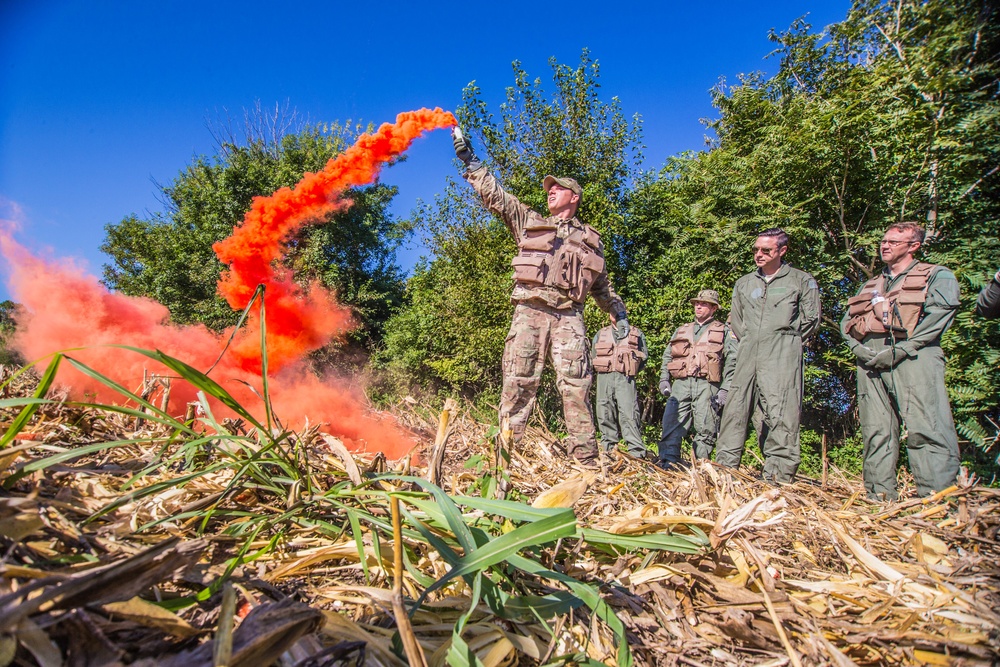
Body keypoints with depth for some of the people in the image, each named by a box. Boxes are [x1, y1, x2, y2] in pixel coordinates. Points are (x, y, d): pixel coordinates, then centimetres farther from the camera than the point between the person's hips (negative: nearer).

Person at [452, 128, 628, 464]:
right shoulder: (529, 221, 22)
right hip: (529, 312, 0)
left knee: (576, 386, -7)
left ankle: (585, 457, -3)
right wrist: (469, 158, 15)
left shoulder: (591, 239, 24)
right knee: (518, 382, -7)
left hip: (569, 317, 1)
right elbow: (494, 194, 18)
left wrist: (618, 313, 22)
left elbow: (602, 284, 29)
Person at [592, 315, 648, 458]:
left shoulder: (636, 334, 15)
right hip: (604, 378, 3)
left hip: (625, 378, -3)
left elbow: (643, 356, 14)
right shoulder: (600, 334, 21)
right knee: (606, 415, 3)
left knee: (629, 414, -12)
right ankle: (608, 449, 11)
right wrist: (603, 371, 11)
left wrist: (630, 370, 5)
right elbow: (593, 357, 21)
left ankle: (637, 453, -11)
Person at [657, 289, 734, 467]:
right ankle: (667, 462, -7)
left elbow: (730, 363, 4)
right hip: (681, 384, 3)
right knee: (672, 423, -7)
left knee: (705, 428, -3)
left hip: (707, 386, -3)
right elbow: (667, 356, 23)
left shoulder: (723, 331, 12)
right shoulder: (681, 330, 24)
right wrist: (664, 379, 10)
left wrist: (725, 389, -7)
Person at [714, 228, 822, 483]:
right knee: (735, 408, -2)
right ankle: (724, 467, 1)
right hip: (747, 354, 4)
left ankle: (779, 477, -10)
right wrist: (749, 341, 12)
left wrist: (784, 339, 7)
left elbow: (811, 320, 7)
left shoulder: (802, 281, 11)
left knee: (780, 413, -11)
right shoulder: (744, 283, 21)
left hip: (782, 356, -4)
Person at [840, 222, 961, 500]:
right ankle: (880, 496, 3)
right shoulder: (869, 286, 31)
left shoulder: (937, 276, 15)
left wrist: (902, 349, -15)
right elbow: (846, 322, 20)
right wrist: (858, 348, -2)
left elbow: (942, 311, -5)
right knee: (875, 432, 1)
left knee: (925, 429, -14)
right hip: (870, 360, 5)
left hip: (912, 357, -4)